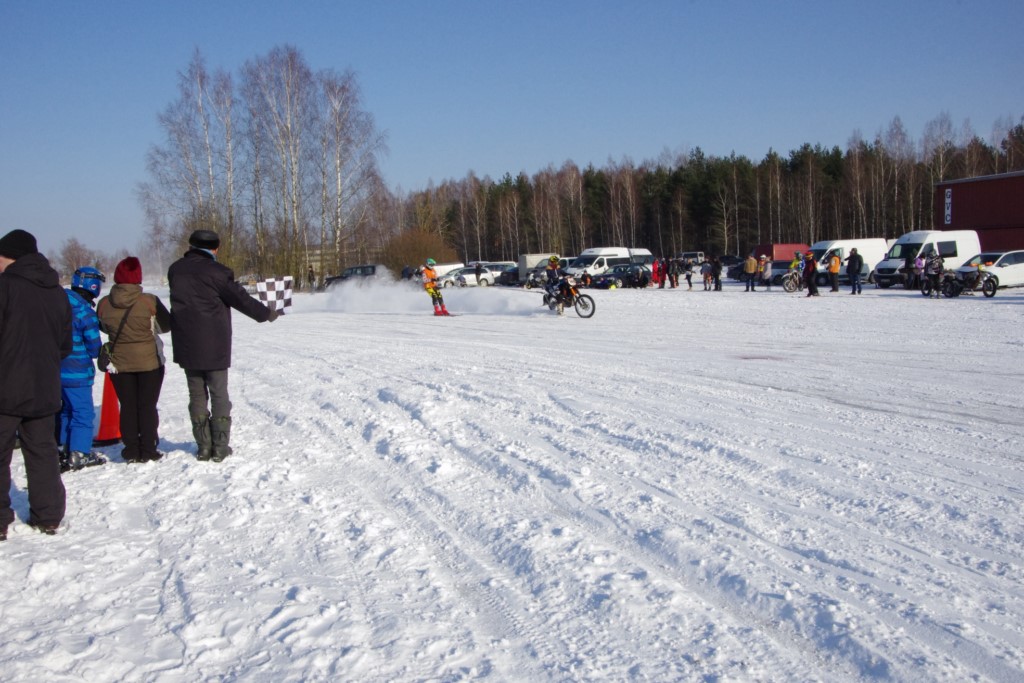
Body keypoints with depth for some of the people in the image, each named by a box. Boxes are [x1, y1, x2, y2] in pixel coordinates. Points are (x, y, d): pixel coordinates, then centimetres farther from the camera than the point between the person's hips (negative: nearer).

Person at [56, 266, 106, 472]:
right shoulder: (86, 313, -19)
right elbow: (94, 347, -14)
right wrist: (105, 350, 7)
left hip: (55, 369, 7)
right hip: (76, 373, -7)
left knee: (64, 410, 19)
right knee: (83, 412, 1)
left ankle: (61, 449, 26)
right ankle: (79, 453, 0)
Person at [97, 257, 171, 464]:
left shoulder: (104, 304, -7)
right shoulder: (149, 302, -16)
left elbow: (104, 328, 10)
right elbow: (166, 325, -2)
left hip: (119, 363, 2)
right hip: (149, 361, -2)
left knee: (127, 406, 11)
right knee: (147, 406, 7)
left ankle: (131, 451, 11)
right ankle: (148, 451, 8)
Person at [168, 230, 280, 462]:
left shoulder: (175, 269, 3)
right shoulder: (216, 272, -13)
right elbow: (241, 299, -8)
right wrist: (266, 313, 6)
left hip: (186, 346, 4)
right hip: (213, 347, -4)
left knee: (197, 395, 12)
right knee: (219, 395, 7)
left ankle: (204, 446, 13)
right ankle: (220, 447, 7)